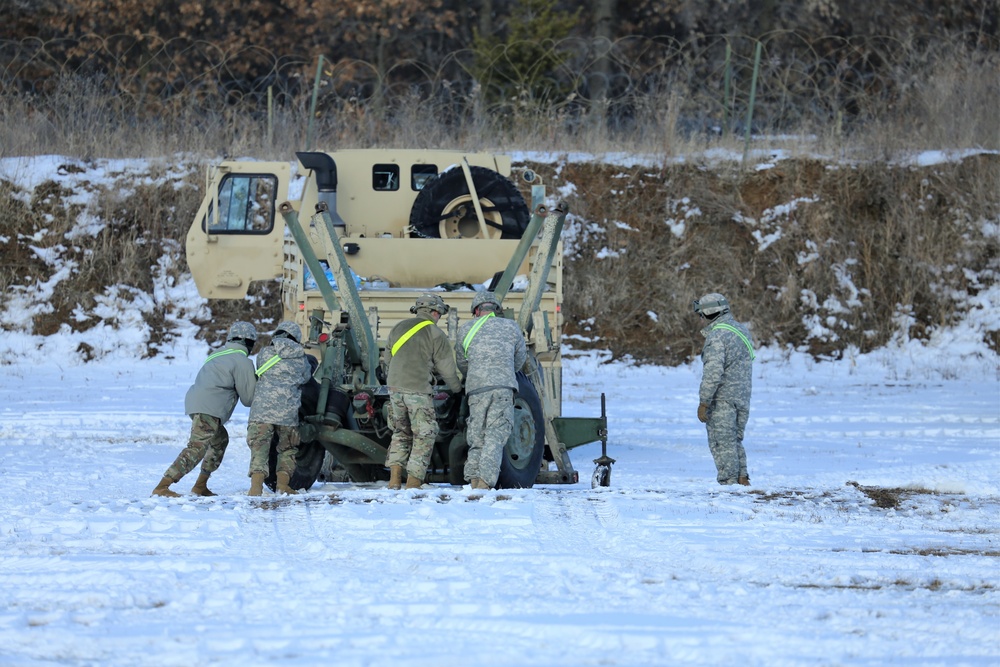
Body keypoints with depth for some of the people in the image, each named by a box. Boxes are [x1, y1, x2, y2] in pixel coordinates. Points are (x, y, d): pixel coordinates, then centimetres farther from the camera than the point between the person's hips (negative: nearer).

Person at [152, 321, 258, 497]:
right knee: (197, 447, -16)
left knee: (220, 440, 25)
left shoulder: (218, 354, 23)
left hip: (195, 402, 10)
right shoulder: (242, 362, -4)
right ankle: (162, 487, -27)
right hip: (209, 408, -10)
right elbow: (248, 398, -2)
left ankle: (201, 486, 21)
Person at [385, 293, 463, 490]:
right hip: (419, 389, -5)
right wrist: (458, 389, 19)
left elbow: (389, 357, 19)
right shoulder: (436, 335, -3)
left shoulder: (399, 328, 12)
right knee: (424, 436, 3)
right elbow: (447, 369, 1)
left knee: (401, 432, 18)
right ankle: (413, 483, -3)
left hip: (395, 387, 5)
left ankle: (395, 477, 7)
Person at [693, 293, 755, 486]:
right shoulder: (742, 330, 12)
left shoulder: (717, 335, -17)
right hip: (743, 397, 9)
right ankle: (742, 480, 16)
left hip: (722, 398, -9)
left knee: (722, 443, -3)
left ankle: (728, 482, -4)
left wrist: (703, 402, -19)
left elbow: (713, 372, -22)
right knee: (735, 440, 18)